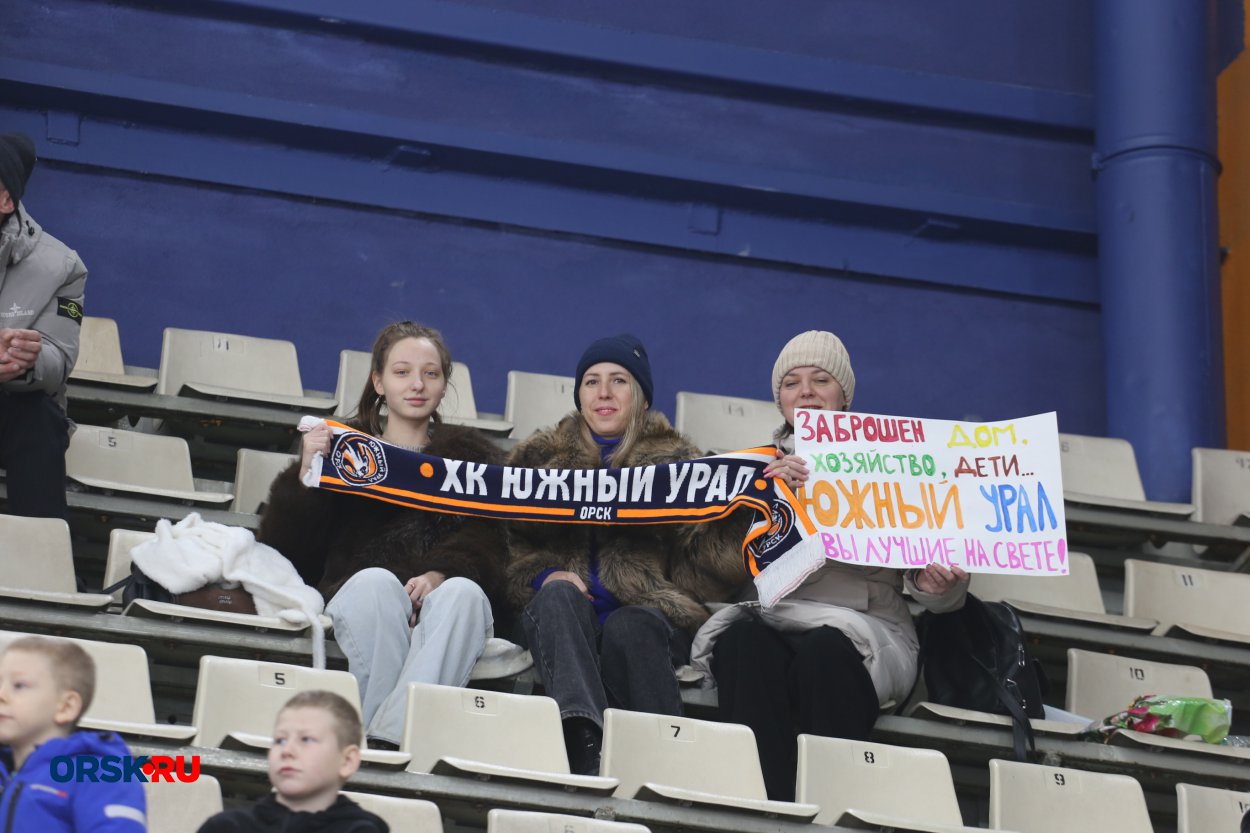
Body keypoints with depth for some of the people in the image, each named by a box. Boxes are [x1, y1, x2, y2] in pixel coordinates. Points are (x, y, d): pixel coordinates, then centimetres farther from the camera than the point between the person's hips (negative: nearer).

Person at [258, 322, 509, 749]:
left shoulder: (471, 454, 23)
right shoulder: (344, 446, 21)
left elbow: (489, 541, 3)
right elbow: (282, 548, 12)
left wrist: (441, 572, -19)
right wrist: (305, 476, -5)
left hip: (443, 600, 0)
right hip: (360, 600, 0)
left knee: (462, 592, -35)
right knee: (376, 581, -35)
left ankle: (388, 737, -46)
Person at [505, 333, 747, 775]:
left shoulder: (677, 460, 17)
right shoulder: (541, 457, 21)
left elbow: (712, 568, 11)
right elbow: (512, 546, 16)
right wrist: (545, 576, -7)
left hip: (646, 610, -1)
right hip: (563, 618, 1)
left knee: (627, 628, -35)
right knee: (559, 595, -34)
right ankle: (581, 740, -55)